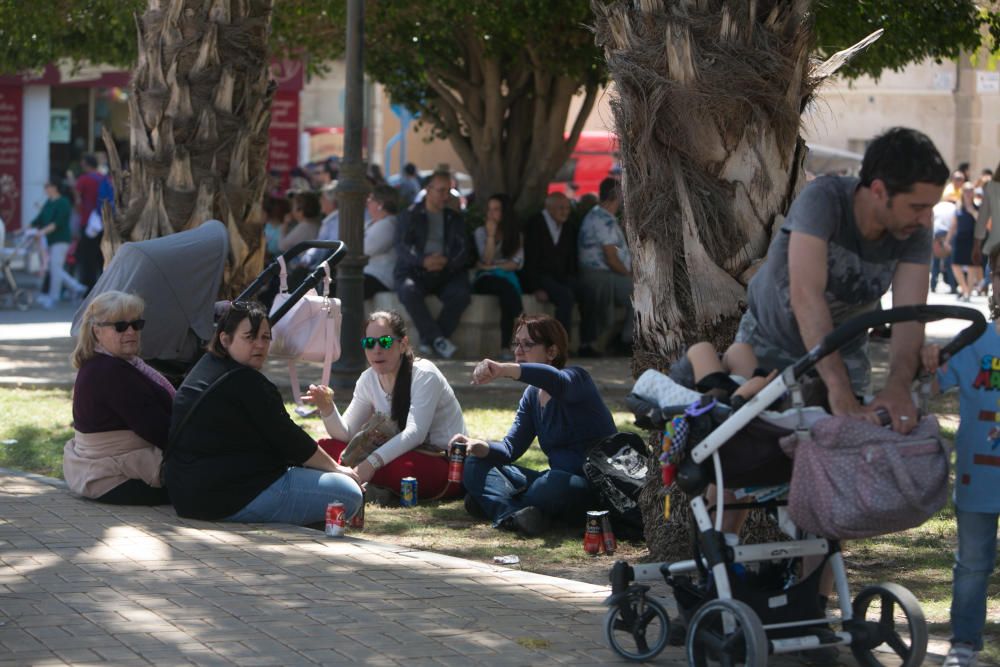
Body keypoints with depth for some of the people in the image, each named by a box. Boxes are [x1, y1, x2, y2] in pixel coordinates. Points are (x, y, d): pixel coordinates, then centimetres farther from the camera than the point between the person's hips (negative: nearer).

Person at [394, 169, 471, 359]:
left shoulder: (455, 219, 20)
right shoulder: (410, 216, 11)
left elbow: (463, 250, 7)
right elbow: (402, 248, -3)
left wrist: (447, 262, -16)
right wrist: (423, 261, -23)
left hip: (445, 273, 2)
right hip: (414, 271, -2)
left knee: (462, 293, -30)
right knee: (409, 291, -36)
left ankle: (428, 339, -21)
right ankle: (437, 338, -30)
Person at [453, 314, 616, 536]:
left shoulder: (576, 378, -12)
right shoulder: (532, 394, 12)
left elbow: (556, 381, -38)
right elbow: (511, 447, 6)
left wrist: (504, 369, -54)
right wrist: (482, 448, -17)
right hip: (557, 479, 8)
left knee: (555, 483, -43)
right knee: (475, 466, 1)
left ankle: (493, 504, -16)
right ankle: (511, 515, -29)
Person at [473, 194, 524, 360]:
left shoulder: (515, 234, 18)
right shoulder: (481, 231, 11)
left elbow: (518, 263, 4)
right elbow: (487, 260, -4)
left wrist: (493, 267, -4)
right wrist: (491, 235, -8)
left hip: (507, 279, 2)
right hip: (485, 280, -2)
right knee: (506, 287, -39)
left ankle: (506, 346, -40)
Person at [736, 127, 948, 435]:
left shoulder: (915, 233, -21)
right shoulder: (823, 199, -34)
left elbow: (909, 315, -29)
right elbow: (806, 294, -44)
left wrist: (898, 384, -50)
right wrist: (839, 389, -53)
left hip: (844, 350, 3)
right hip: (770, 340, -3)